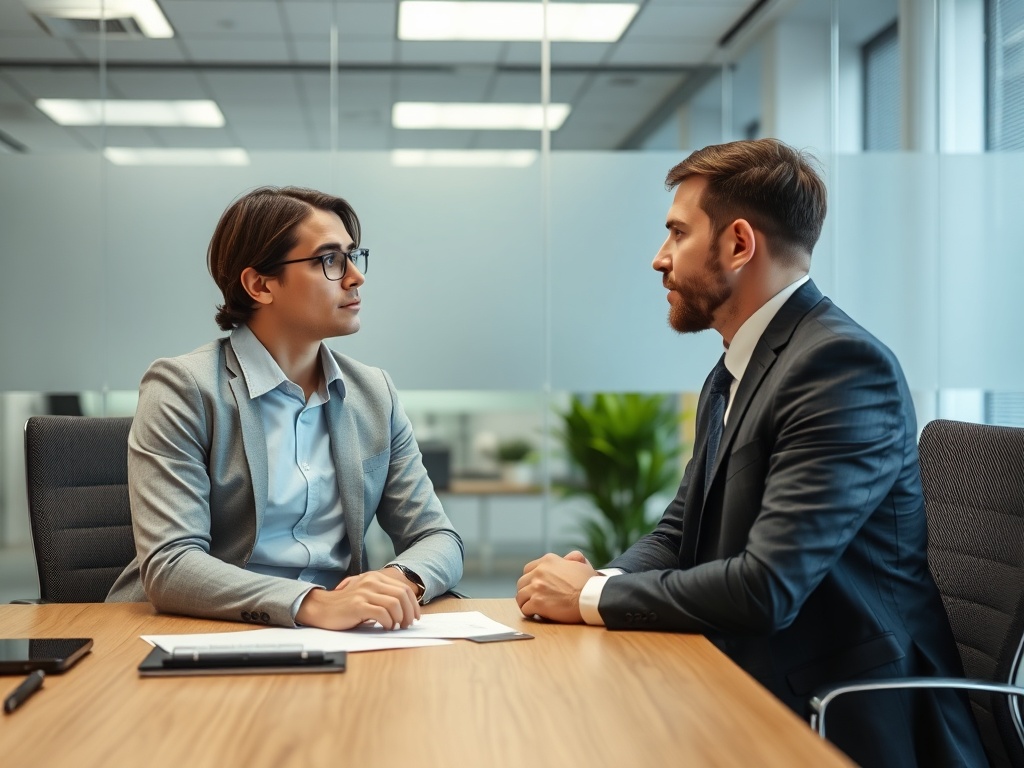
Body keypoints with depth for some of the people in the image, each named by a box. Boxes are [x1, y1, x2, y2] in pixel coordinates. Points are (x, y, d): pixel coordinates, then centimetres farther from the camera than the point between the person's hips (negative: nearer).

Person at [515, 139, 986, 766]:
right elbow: (680, 534, 14)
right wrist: (595, 581, -7)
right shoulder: (732, 374, 11)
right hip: (752, 691, 8)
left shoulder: (843, 363, -19)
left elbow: (768, 586, -25)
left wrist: (594, 598, -15)